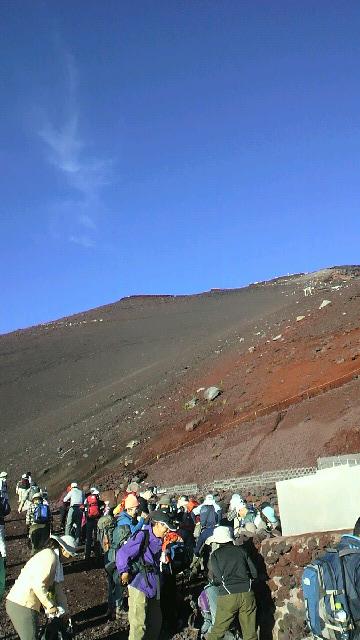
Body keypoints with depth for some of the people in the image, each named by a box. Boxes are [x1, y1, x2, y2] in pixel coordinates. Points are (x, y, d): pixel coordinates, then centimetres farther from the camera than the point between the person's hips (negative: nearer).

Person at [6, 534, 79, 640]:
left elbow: (58, 588, 21)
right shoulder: (50, 556, -14)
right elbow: (38, 584, -24)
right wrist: (50, 606, -14)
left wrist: (64, 612, 21)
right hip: (23, 606, -10)